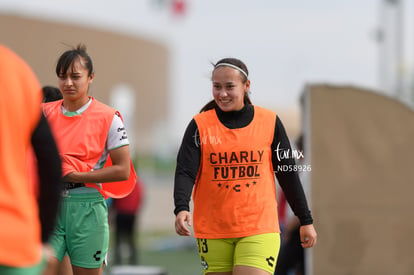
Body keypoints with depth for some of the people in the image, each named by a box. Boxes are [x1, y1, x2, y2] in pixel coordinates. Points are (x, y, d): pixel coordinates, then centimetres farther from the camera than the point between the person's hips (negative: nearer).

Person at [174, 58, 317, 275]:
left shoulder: (269, 122, 3)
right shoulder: (200, 125, 1)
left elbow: (288, 174, 9)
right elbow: (185, 172, -8)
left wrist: (305, 221, 11)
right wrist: (181, 208, -27)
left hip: (259, 229, -1)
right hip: (212, 232, 1)